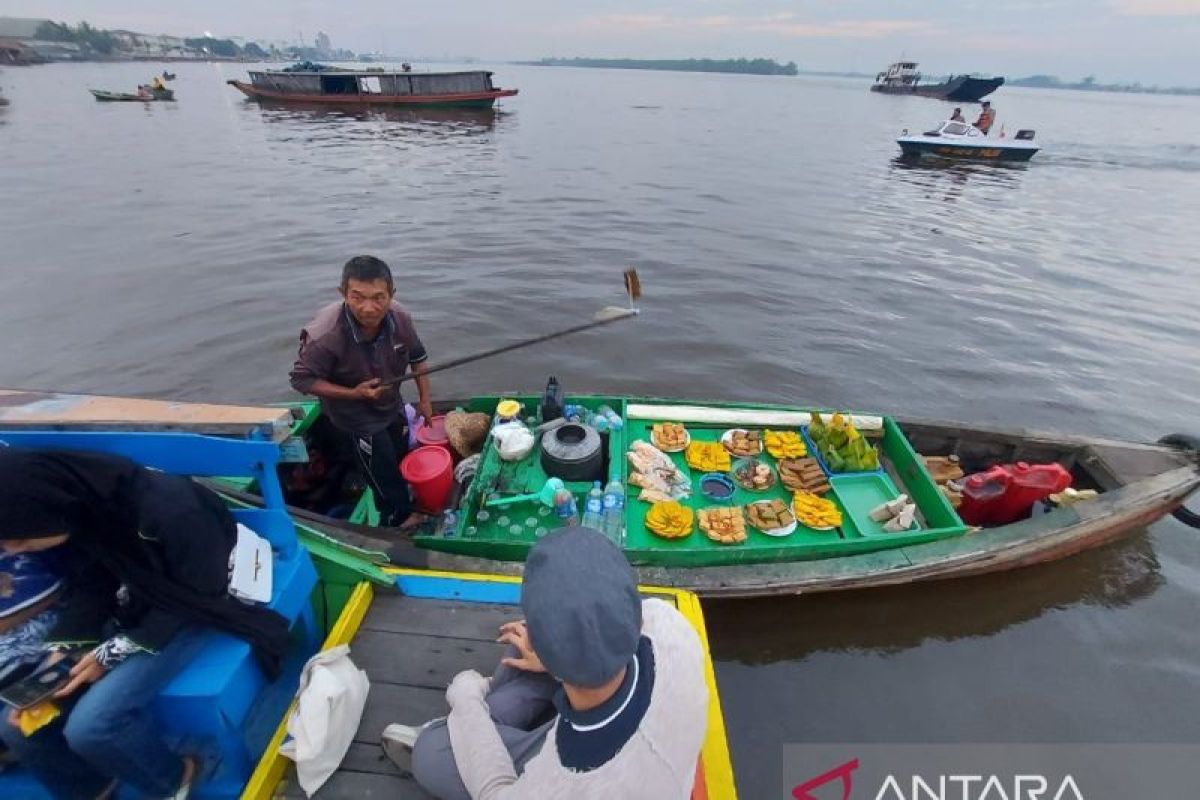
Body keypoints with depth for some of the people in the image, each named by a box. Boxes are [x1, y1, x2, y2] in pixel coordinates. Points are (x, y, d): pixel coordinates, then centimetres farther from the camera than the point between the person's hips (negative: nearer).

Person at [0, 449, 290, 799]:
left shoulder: (168, 510, -34)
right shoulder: (78, 509, -12)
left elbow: (200, 597, -22)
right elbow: (88, 586, 3)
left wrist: (113, 653, -20)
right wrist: (61, 649, -11)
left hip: (194, 609, -7)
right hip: (132, 609, 7)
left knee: (90, 726, -20)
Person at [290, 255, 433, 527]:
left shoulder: (400, 318, -22)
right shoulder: (324, 336, -37)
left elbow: (417, 356, -4)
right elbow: (301, 379, -22)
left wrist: (424, 400, -1)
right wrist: (353, 394, -32)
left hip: (393, 407, 6)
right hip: (357, 420, -5)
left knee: (403, 463, 27)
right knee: (388, 483, 5)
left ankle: (405, 510, 56)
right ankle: (397, 521, 34)